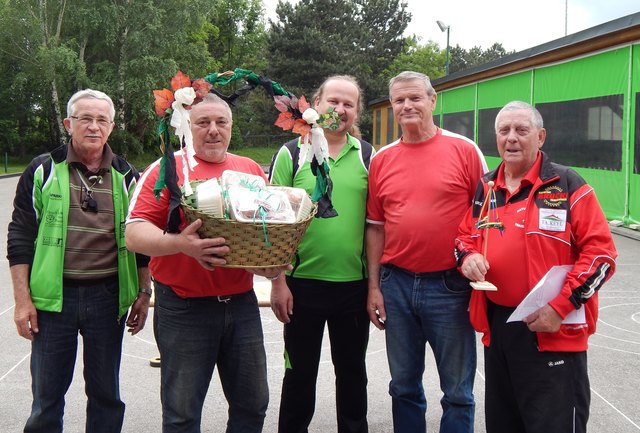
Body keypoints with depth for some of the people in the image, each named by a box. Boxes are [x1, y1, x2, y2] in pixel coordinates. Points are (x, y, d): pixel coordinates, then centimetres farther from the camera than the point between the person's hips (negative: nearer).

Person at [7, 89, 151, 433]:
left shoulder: (126, 177, 6)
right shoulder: (43, 171, 1)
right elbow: (20, 237, 0)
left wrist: (143, 293, 6)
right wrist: (22, 299, -5)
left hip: (108, 296, 2)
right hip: (52, 296, -1)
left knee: (106, 393, 12)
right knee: (47, 395, 8)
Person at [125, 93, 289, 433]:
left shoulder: (252, 169, 11)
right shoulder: (166, 169, -3)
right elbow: (135, 234, -12)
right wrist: (179, 243, -31)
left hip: (241, 302, 4)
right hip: (184, 306, -4)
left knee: (253, 405, 13)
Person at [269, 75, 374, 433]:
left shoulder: (368, 156, 4)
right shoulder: (292, 154, -1)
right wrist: (278, 282, -7)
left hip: (355, 283, 2)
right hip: (303, 283, -2)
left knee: (353, 373, 16)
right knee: (300, 373, 12)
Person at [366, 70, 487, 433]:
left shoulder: (465, 150, -4)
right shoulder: (382, 160, 6)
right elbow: (376, 227, 9)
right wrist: (374, 287, 6)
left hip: (450, 285, -3)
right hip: (395, 285, 3)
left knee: (458, 392, 8)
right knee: (404, 386, 15)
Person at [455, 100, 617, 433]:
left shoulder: (567, 185, -5)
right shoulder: (484, 189, 11)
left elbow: (601, 252, -9)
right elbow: (465, 235, 22)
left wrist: (560, 306, -18)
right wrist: (467, 257, -3)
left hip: (555, 332, -5)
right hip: (496, 327, 6)